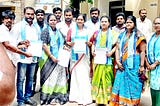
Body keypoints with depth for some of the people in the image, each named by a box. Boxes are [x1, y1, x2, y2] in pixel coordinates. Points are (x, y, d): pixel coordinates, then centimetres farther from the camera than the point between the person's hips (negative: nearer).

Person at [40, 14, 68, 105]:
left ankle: (59, 96, 16)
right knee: (50, 77, -4)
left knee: (60, 77, 7)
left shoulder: (59, 31, 13)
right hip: (50, 59, -5)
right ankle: (47, 97, 5)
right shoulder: (46, 31, -3)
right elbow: (44, 45, -11)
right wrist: (52, 56, -15)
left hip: (59, 58, 6)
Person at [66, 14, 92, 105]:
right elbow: (67, 42, 9)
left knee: (84, 75, -5)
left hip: (84, 56, 0)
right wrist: (71, 43, -11)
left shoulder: (87, 31, 9)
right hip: (75, 56, 0)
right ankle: (75, 96, 10)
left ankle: (85, 97, -1)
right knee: (75, 75, 0)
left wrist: (88, 43, -10)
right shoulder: (71, 30, 9)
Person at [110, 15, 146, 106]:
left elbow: (142, 51, -7)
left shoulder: (138, 35, -3)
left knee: (132, 86, 2)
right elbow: (118, 49, 10)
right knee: (120, 84, 7)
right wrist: (117, 61, -2)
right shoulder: (122, 35, 12)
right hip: (122, 65, 5)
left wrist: (142, 66, -12)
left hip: (133, 65, -4)